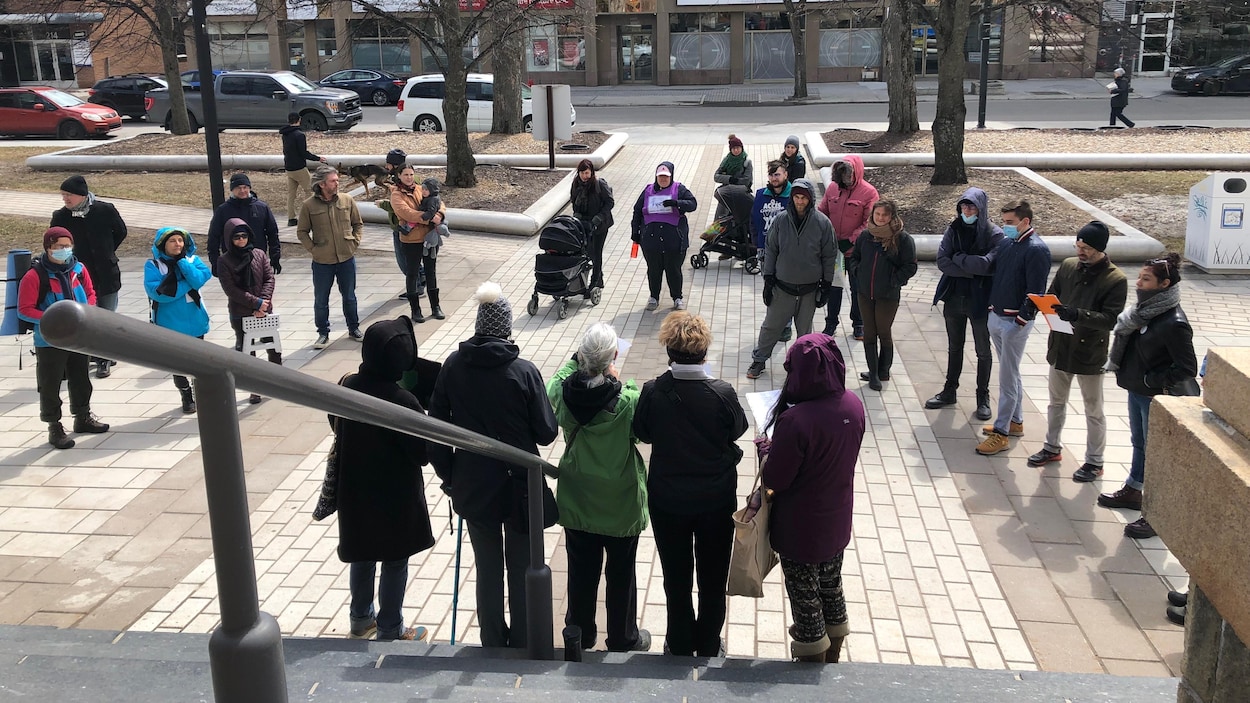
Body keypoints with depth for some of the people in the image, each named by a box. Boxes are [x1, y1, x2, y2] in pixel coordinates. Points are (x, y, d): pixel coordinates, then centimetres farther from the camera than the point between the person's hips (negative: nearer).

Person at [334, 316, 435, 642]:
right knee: (395, 563, 12)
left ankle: (361, 619, 39)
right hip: (395, 495, -6)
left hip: (354, 490, 6)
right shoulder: (401, 401, -28)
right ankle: (390, 631, 24)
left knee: (361, 556, 22)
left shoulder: (347, 386, -10)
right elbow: (423, 453, -17)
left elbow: (336, 425, 8)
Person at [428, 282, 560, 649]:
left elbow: (436, 425, -2)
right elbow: (546, 433, -11)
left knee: (487, 570, 16)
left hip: (473, 486, 3)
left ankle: (493, 645, 28)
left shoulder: (453, 365, -8)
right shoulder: (524, 372, -18)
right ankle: (522, 646, 26)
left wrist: (448, 475, 10)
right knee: (522, 571, 14)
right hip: (518, 485, -2)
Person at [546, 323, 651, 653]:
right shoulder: (627, 401, -28)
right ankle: (623, 640, 35)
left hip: (576, 502, 3)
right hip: (620, 505, -3)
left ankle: (580, 632, 40)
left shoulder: (562, 392, -18)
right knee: (621, 574, 17)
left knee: (581, 571, 22)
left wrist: (577, 359, 6)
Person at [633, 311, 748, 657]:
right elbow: (737, 431, -4)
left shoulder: (652, 393, -21)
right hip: (716, 499, 0)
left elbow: (642, 433, -4)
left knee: (676, 576, 20)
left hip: (667, 499, 1)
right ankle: (709, 647, 34)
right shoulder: (722, 393, -23)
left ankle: (680, 645, 35)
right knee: (713, 577, 19)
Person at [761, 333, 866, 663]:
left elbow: (773, 480, -23)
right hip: (837, 521, 6)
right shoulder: (854, 405, -11)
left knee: (805, 599, 13)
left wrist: (769, 450, -4)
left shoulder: (795, 420, -32)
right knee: (831, 587, 24)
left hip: (801, 529, -6)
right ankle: (832, 660, 44)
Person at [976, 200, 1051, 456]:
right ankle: (1016, 422, 31)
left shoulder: (1036, 250, -15)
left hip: (1015, 322, -8)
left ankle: (1001, 433, 2)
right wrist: (991, 310, 12)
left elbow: (1036, 292, -18)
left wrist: (1021, 321, -18)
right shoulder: (1006, 242, 8)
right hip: (996, 317, 8)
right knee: (1010, 374, 18)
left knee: (1007, 377, -3)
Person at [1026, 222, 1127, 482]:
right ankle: (1052, 448, 37)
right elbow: (1052, 295, 11)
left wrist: (1077, 314, -35)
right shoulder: (1067, 266, 1)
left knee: (1094, 411, 8)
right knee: (1056, 402, 20)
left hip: (1090, 353, -5)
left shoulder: (1116, 280, -15)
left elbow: (1110, 319, -21)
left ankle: (1094, 462, 21)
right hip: (1060, 346, 5)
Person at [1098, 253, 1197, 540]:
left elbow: (1187, 369, -23)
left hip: (1157, 398, -9)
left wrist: (1152, 380, -18)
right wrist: (1126, 373, 3)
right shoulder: (1146, 310, 1)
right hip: (1137, 390, 9)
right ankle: (1133, 491, 42)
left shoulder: (1174, 323, -25)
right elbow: (1126, 340, 16)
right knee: (1139, 444, 24)